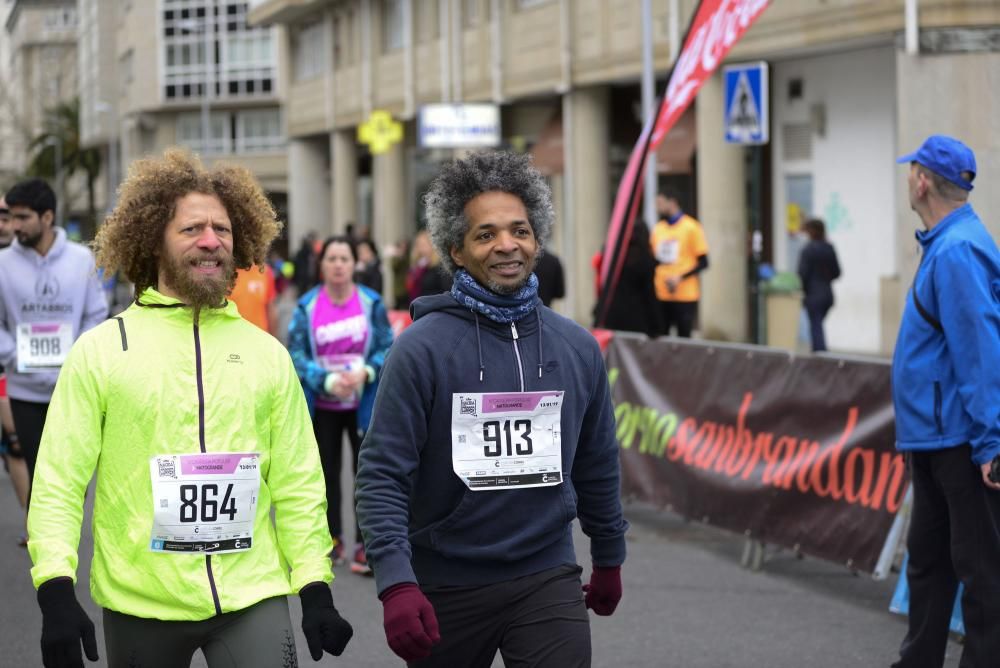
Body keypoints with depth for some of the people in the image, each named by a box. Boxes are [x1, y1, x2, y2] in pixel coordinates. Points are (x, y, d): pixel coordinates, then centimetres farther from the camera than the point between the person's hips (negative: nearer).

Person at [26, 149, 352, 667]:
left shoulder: (266, 353, 8)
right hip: (140, 606, -1)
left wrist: (315, 589, 3)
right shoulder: (102, 350, -1)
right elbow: (59, 482, -3)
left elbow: (298, 482, 10)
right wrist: (56, 590, -13)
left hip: (253, 600, 1)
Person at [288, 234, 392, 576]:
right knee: (327, 472, 12)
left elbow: (387, 346, -4)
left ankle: (365, 545, 8)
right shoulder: (307, 306, -6)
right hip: (323, 405, 1)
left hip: (364, 403, -1)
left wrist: (365, 372, -22)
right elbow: (297, 354, -9)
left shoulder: (371, 302, -7)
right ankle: (332, 540, 27)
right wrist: (328, 380, -23)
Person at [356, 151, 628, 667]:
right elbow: (382, 476, -13)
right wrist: (395, 584, -23)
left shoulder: (577, 348, 4)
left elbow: (597, 466, 15)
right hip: (446, 589, -2)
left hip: (548, 581, 2)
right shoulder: (421, 348, -9)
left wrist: (609, 559, 22)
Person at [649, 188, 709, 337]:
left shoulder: (691, 227, -4)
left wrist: (680, 278, -16)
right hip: (660, 295, 4)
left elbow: (703, 262, -5)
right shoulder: (657, 229, 11)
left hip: (685, 295, -4)